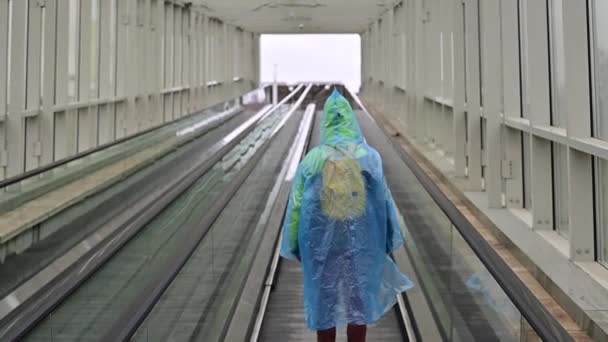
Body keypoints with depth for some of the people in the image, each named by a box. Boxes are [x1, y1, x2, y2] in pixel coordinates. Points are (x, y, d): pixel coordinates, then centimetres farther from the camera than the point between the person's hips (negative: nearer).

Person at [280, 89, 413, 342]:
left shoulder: (312, 159, -7)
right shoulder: (369, 157, -7)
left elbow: (296, 205, -3)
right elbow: (383, 201, -3)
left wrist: (296, 247, 6)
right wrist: (388, 241, 7)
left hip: (321, 245, 0)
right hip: (361, 243, 0)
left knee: (325, 303, 11)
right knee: (359, 302, 11)